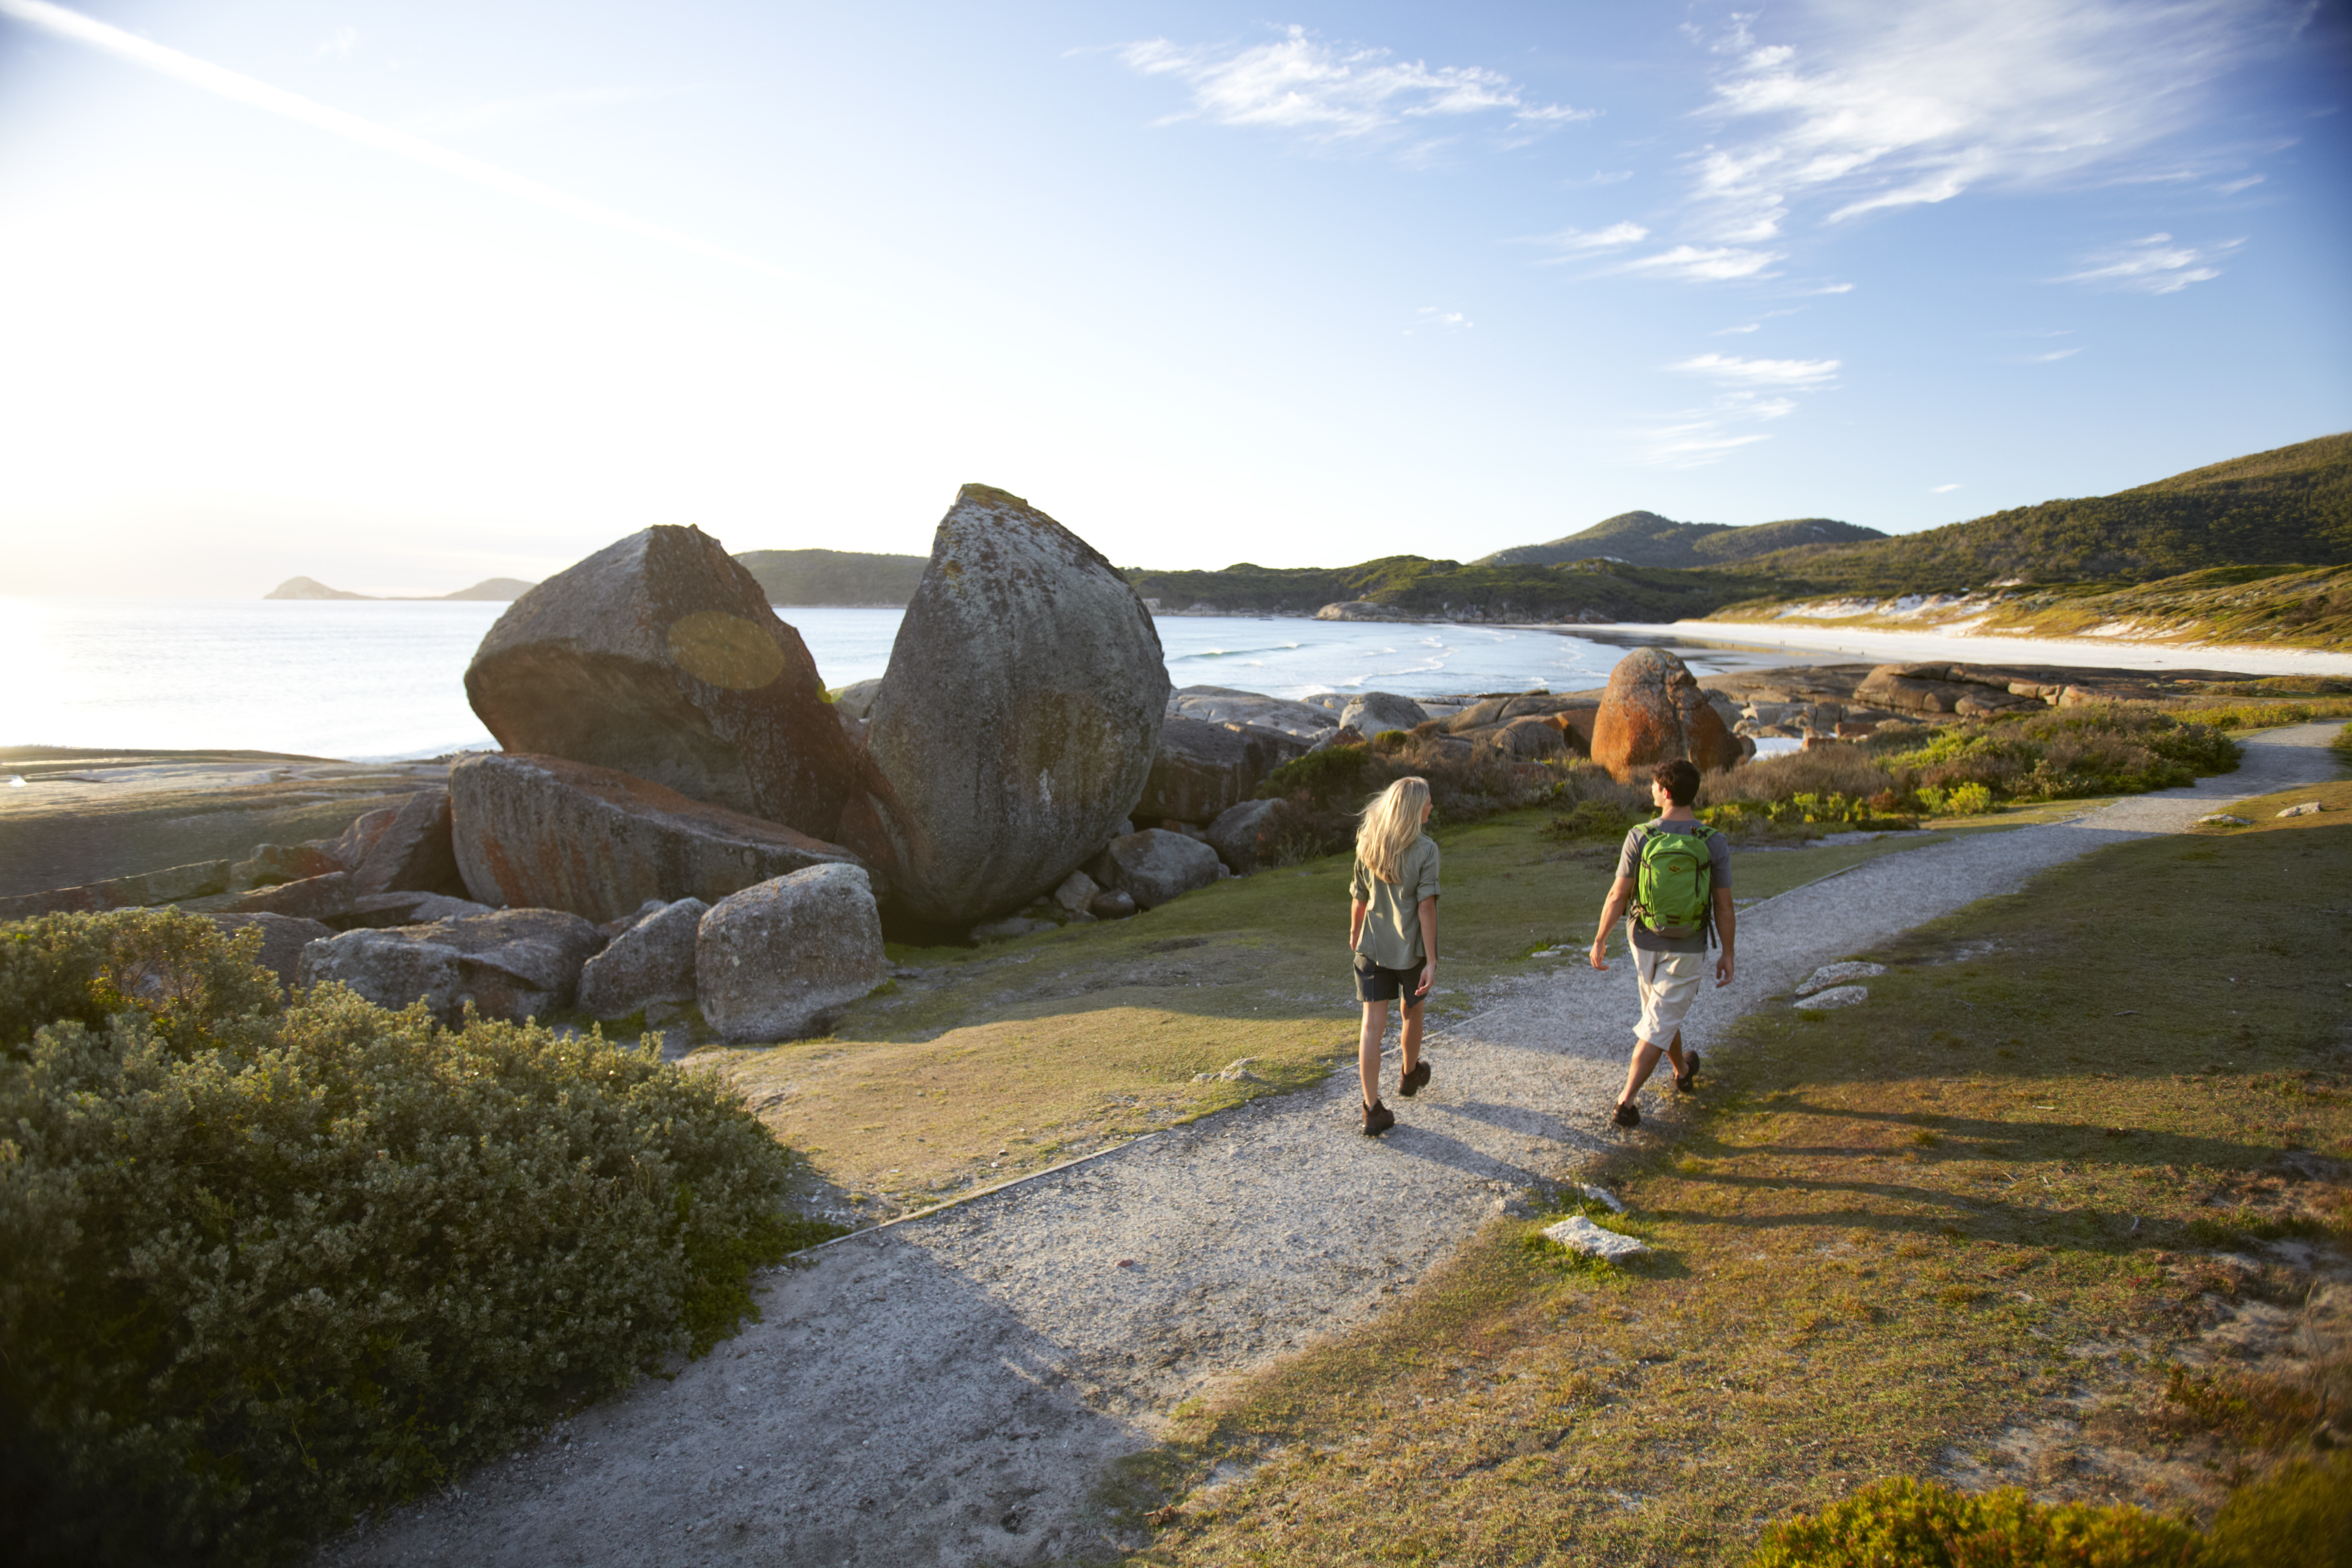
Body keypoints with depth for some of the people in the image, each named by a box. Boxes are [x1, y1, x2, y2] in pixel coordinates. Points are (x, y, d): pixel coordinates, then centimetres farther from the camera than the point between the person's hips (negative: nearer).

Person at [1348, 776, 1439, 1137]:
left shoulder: (1368, 845, -2)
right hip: (1411, 948, -2)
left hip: (1372, 947, 2)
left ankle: (1373, 1109, -4)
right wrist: (1432, 961, -15)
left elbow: (1358, 899, 6)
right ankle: (1409, 1074, 46)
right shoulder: (1425, 849, -14)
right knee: (1412, 1014, 22)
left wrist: (1354, 934, 23)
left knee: (1373, 1025, -1)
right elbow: (1426, 907, -17)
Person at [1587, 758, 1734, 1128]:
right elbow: (1724, 907, -9)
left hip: (1646, 941, 2)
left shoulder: (1640, 837, -16)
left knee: (1663, 1011, 25)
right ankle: (1626, 1102, -1)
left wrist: (1600, 940, 1)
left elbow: (1618, 895, -11)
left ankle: (1684, 1071, 49)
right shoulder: (1715, 843, -14)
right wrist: (1728, 955, 4)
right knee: (1658, 1025, 5)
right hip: (1688, 950, -2)